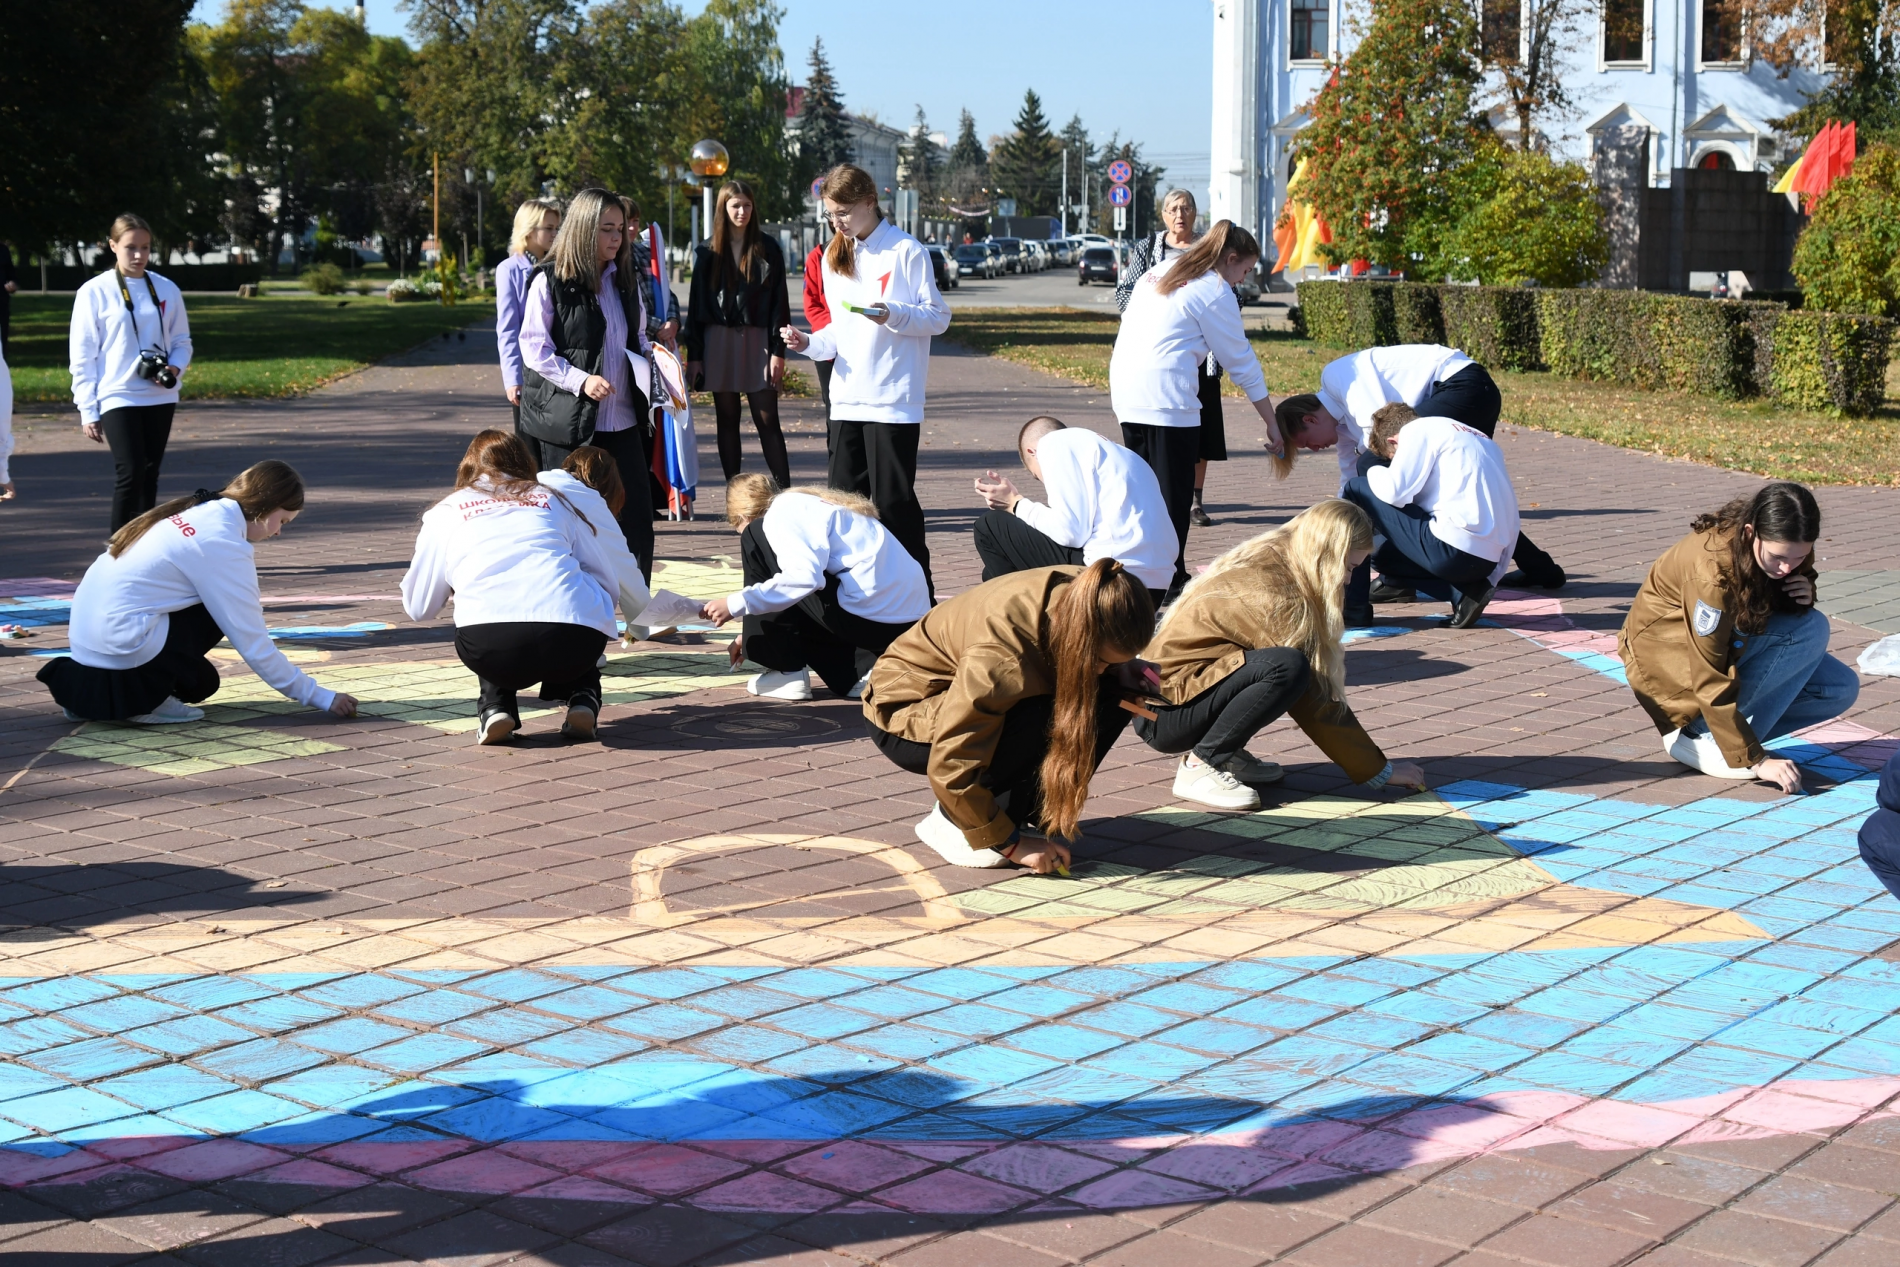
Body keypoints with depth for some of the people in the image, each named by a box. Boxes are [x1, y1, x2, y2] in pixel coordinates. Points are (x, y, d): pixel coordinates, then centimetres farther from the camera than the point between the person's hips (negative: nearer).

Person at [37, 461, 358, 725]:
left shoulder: (198, 511, 11)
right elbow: (254, 646, -12)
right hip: (118, 647, -9)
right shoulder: (223, 543, -14)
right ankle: (143, 697, -5)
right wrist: (321, 698, -6)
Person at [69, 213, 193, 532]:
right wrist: (88, 410, -5)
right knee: (130, 473, -14)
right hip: (118, 398, -4)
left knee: (149, 476, 10)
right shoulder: (95, 292, -5)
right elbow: (83, 356, -3)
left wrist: (174, 368, -9)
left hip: (160, 398, 4)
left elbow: (182, 341, 14)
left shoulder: (166, 290, 5)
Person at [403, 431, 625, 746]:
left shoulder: (446, 512, 23)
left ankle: (496, 707, 14)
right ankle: (582, 699, 15)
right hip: (575, 645, 1)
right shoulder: (554, 499, 26)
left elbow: (418, 607, 27)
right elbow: (609, 583, 25)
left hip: (490, 649, -1)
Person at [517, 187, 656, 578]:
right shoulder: (550, 281, -5)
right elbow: (534, 350, -8)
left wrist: (651, 356, 2)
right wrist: (580, 380, -19)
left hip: (622, 421, 5)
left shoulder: (623, 281, 13)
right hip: (568, 421, -5)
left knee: (636, 519, 2)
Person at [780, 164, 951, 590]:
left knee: (892, 500, -7)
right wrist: (810, 343, 2)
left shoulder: (906, 251, -5)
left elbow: (938, 316, -6)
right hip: (847, 398, 7)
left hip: (893, 399, -7)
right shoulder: (834, 258, 16)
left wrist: (894, 315, -23)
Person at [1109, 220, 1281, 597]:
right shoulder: (1215, 291, -2)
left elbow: (1131, 325, 20)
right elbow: (1242, 362, 1)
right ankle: (1170, 582, 0)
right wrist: (1271, 423, 6)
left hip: (1126, 393, 8)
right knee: (1173, 495, -1)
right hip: (1167, 396, -8)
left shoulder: (1158, 274, 21)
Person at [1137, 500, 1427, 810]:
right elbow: (1315, 703, -17)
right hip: (1164, 716, -10)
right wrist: (1379, 771, -8)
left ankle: (1225, 755, 6)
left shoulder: (1265, 561, 6)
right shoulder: (1276, 595, -21)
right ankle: (1199, 766, -16)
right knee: (1287, 668, -29)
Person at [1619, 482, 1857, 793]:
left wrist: (1803, 600, -16)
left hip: (1729, 643, 8)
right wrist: (1755, 760, -30)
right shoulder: (1713, 569, -33)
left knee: (1842, 688, -6)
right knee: (1811, 630, -23)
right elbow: (1711, 682, -30)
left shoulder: (1787, 550, -12)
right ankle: (1701, 735, -20)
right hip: (1672, 659, -8)